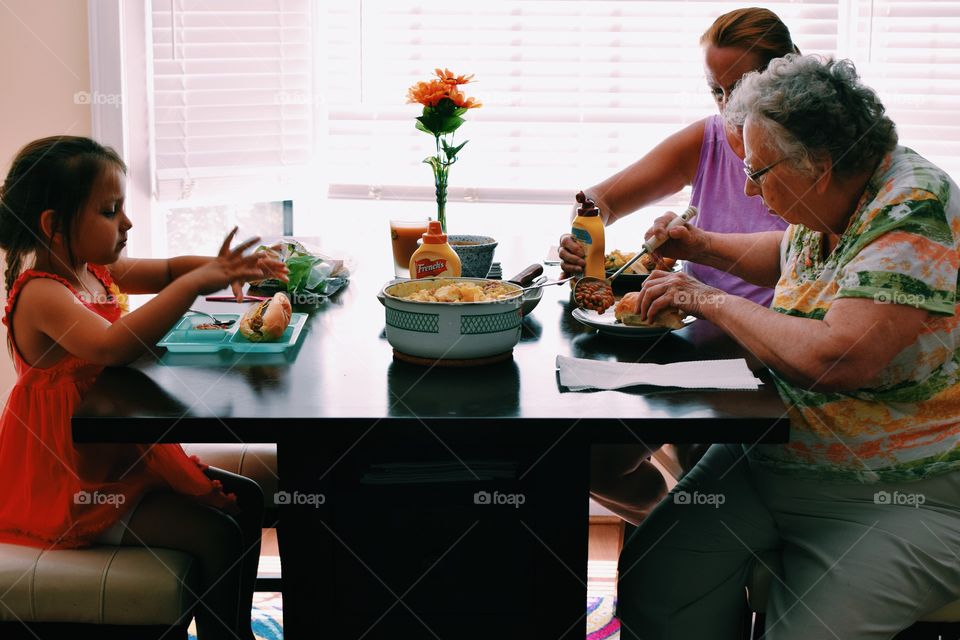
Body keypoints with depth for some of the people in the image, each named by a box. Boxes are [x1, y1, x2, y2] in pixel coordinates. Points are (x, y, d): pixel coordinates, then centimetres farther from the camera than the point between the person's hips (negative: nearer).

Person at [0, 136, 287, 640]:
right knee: (216, 534, -19)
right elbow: (112, 345, -41)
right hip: (77, 485, -10)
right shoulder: (40, 295, -24)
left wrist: (226, 268, -7)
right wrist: (196, 282, -40)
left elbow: (168, 271, 15)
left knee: (245, 499, 14)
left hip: (123, 455, 10)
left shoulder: (98, 271, 4)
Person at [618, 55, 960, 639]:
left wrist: (710, 300, -19)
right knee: (652, 584, -6)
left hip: (896, 497, -7)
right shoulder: (829, 202, 4)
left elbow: (830, 360, -34)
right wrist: (704, 247, 12)